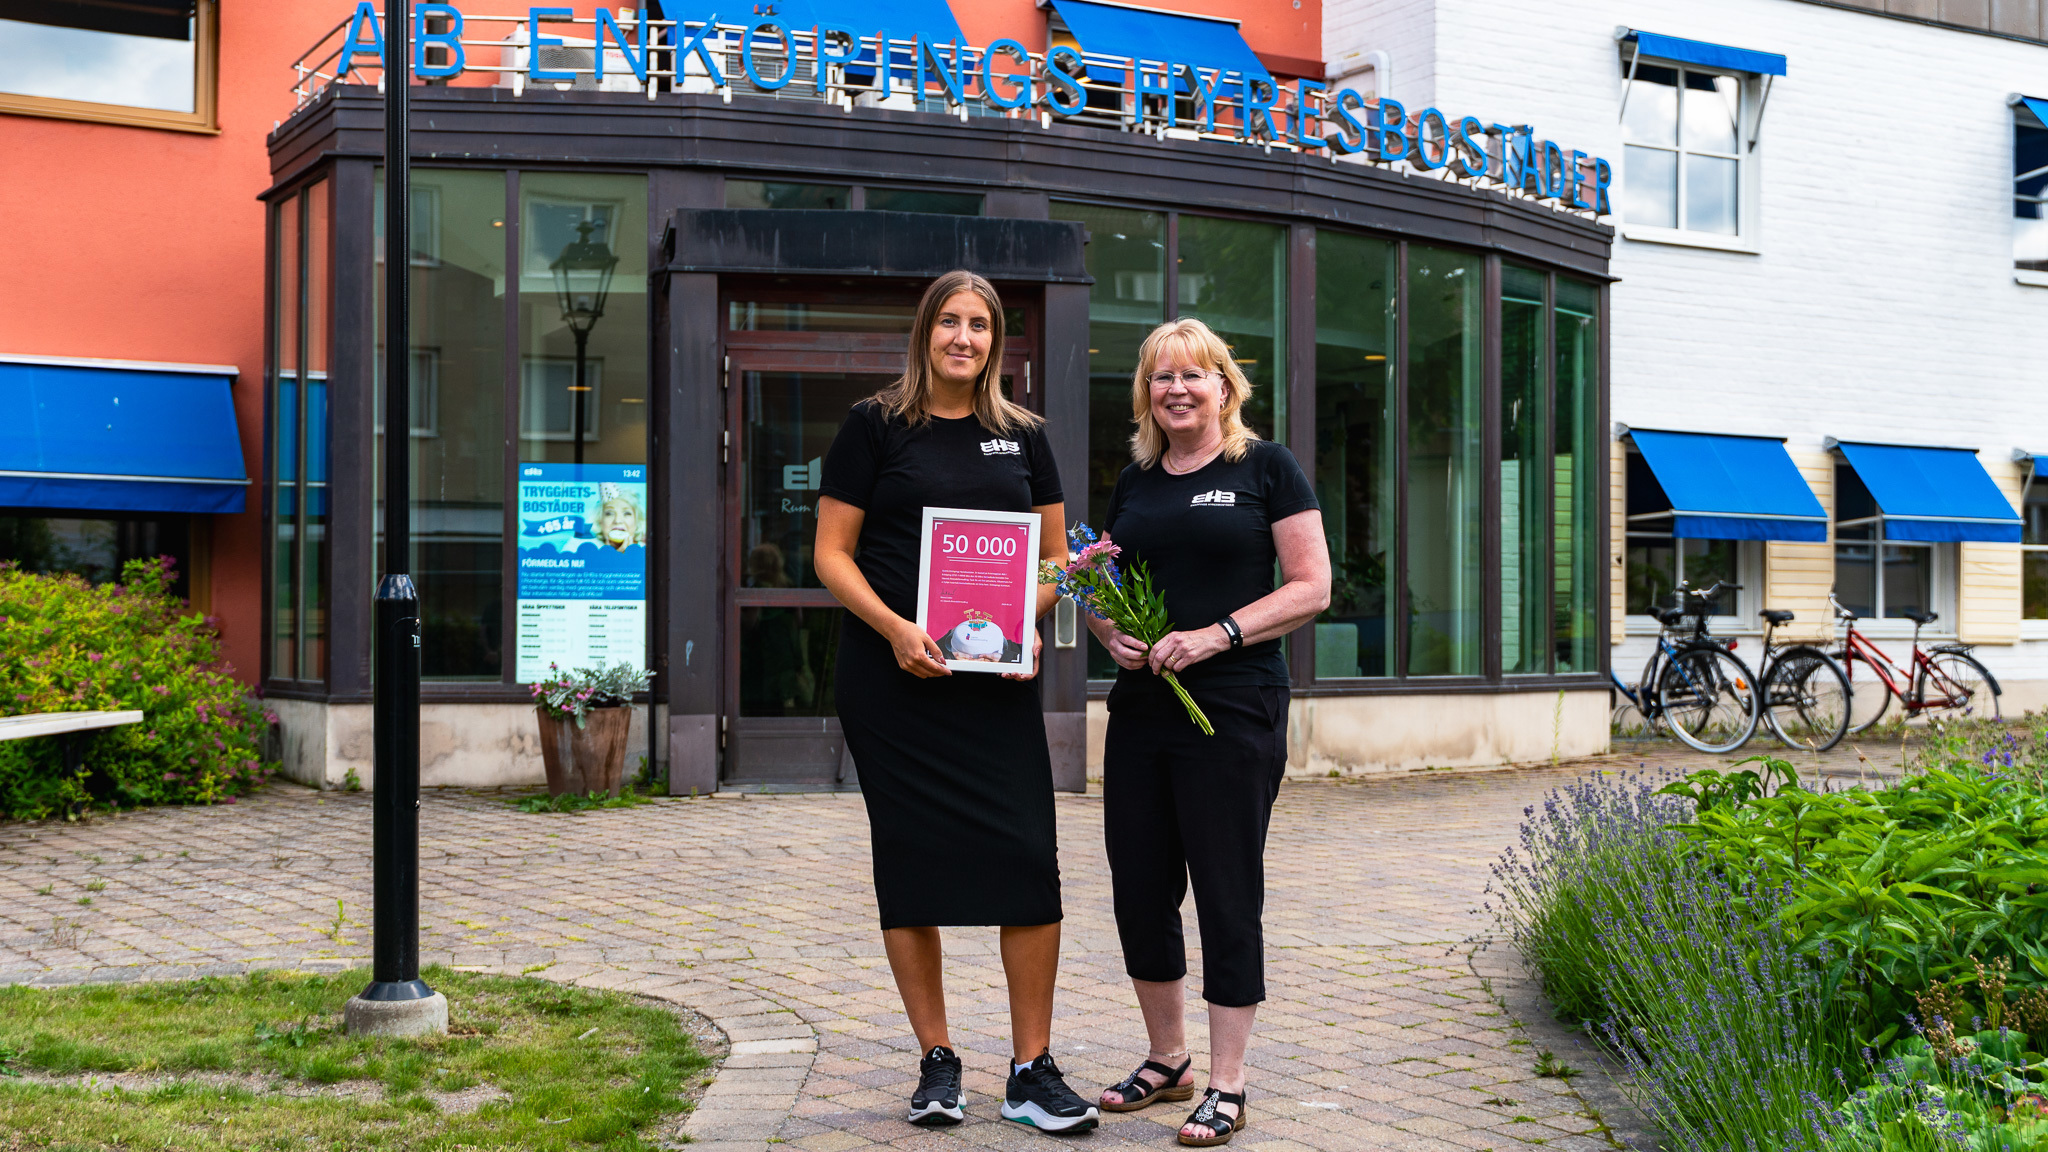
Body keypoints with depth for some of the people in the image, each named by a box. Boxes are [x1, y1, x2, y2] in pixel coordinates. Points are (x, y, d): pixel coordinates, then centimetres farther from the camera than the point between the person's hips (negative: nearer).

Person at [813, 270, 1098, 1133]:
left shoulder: (1023, 437, 12)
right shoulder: (875, 427, 3)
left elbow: (1055, 556, 15)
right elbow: (831, 552, 0)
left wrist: (1029, 625, -5)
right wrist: (894, 629, -15)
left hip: (996, 677, 2)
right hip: (891, 673, -2)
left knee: (1028, 858, -6)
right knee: (911, 860, 3)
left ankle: (1031, 1070, 3)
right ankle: (936, 1062, 15)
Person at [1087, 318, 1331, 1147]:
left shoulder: (1266, 469, -2)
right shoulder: (1134, 482, 13)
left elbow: (1311, 588, -7)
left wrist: (1218, 634, -17)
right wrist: (1109, 631, -3)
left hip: (1234, 710, -5)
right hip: (1141, 707, 6)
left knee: (1227, 893, 0)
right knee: (1138, 889, 9)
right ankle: (1167, 1060, 27)